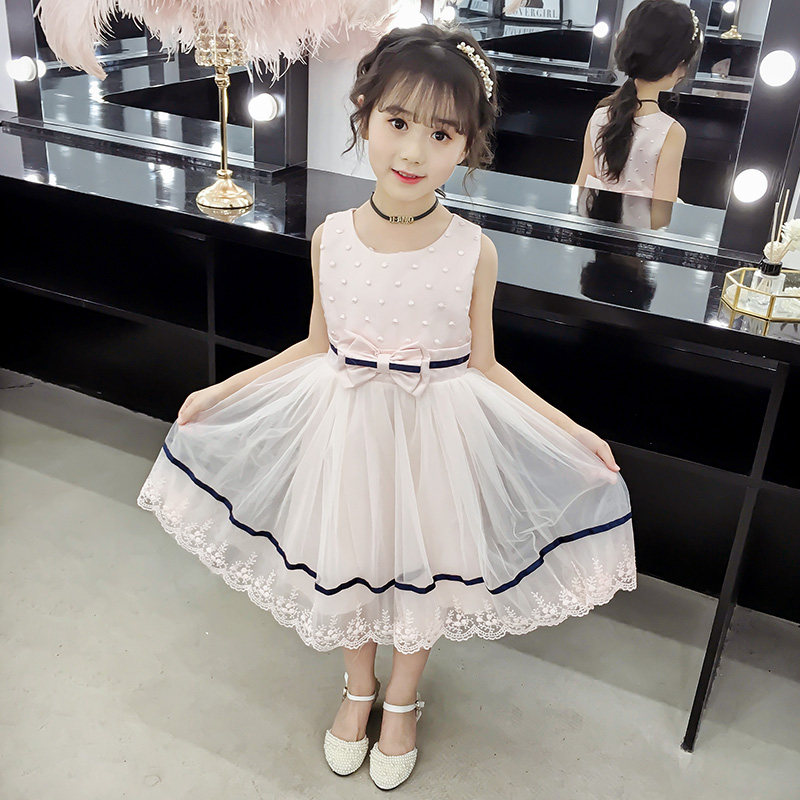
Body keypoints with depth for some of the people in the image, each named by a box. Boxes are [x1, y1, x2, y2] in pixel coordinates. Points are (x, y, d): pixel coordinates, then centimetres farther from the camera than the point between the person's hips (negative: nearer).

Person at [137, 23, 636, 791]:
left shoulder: (473, 251, -14)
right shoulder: (330, 237, -9)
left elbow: (482, 365, -4)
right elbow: (317, 347, 4)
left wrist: (572, 432, -9)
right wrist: (221, 390, 5)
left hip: (435, 435, -1)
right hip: (346, 428, 2)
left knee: (420, 568, 15)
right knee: (347, 560, 17)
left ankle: (401, 700, 45)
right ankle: (357, 687, 47)